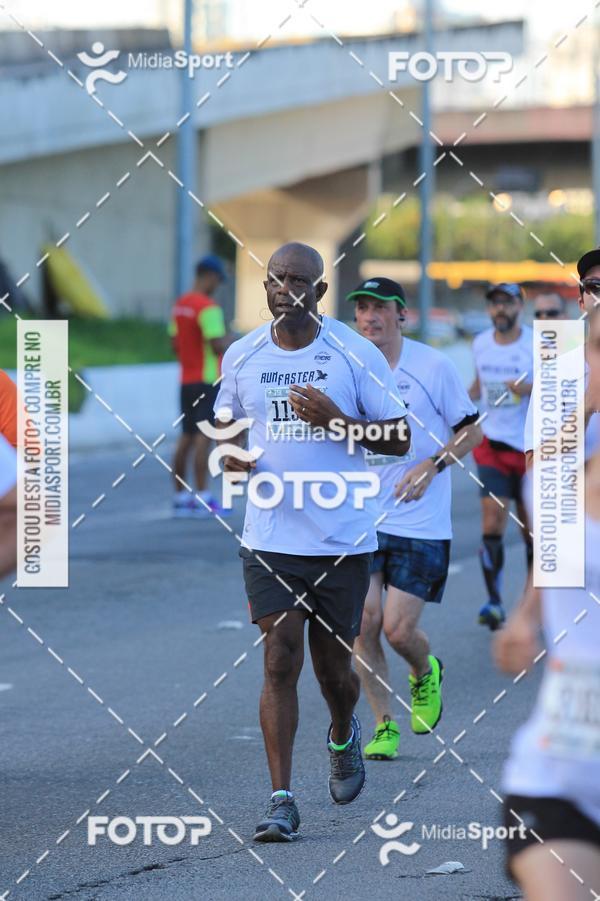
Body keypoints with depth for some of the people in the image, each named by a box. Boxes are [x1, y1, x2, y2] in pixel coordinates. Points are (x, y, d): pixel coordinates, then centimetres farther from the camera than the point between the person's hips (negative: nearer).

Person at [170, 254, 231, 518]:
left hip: (187, 380, 8)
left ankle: (180, 496, 14)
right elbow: (218, 346, -20)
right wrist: (231, 340, 0)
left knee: (187, 437, 12)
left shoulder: (180, 305, 11)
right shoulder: (208, 307, -16)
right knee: (204, 436, -8)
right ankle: (202, 499, -9)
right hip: (207, 380, -8)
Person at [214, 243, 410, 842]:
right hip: (269, 539, 1)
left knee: (333, 667, 8)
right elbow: (225, 425, 18)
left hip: (343, 539, -1)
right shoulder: (242, 356, 4)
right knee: (280, 663, -8)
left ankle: (344, 737, 43)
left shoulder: (355, 354, -4)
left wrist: (335, 421, -17)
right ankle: (281, 800, -5)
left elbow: (399, 438, -1)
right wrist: (230, 455, -5)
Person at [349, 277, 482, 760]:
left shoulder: (433, 366, -6)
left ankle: (426, 672, 31)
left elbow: (472, 430, 0)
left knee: (399, 630, -5)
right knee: (365, 621, -6)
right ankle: (384, 726, 9)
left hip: (421, 523, -3)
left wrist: (431, 466, -14)